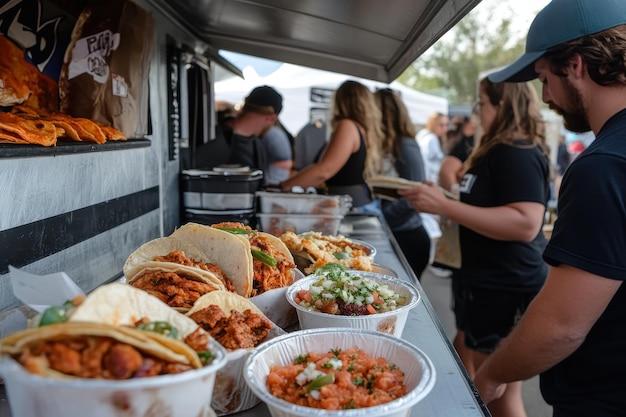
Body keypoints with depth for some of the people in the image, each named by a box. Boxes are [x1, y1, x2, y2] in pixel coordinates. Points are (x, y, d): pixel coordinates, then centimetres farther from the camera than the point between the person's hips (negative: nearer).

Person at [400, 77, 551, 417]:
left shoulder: (518, 154, -17)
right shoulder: (499, 152, 15)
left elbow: (526, 223, -30)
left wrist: (444, 206, -29)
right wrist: (440, 200, 11)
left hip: (507, 290, -10)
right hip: (488, 284, 10)